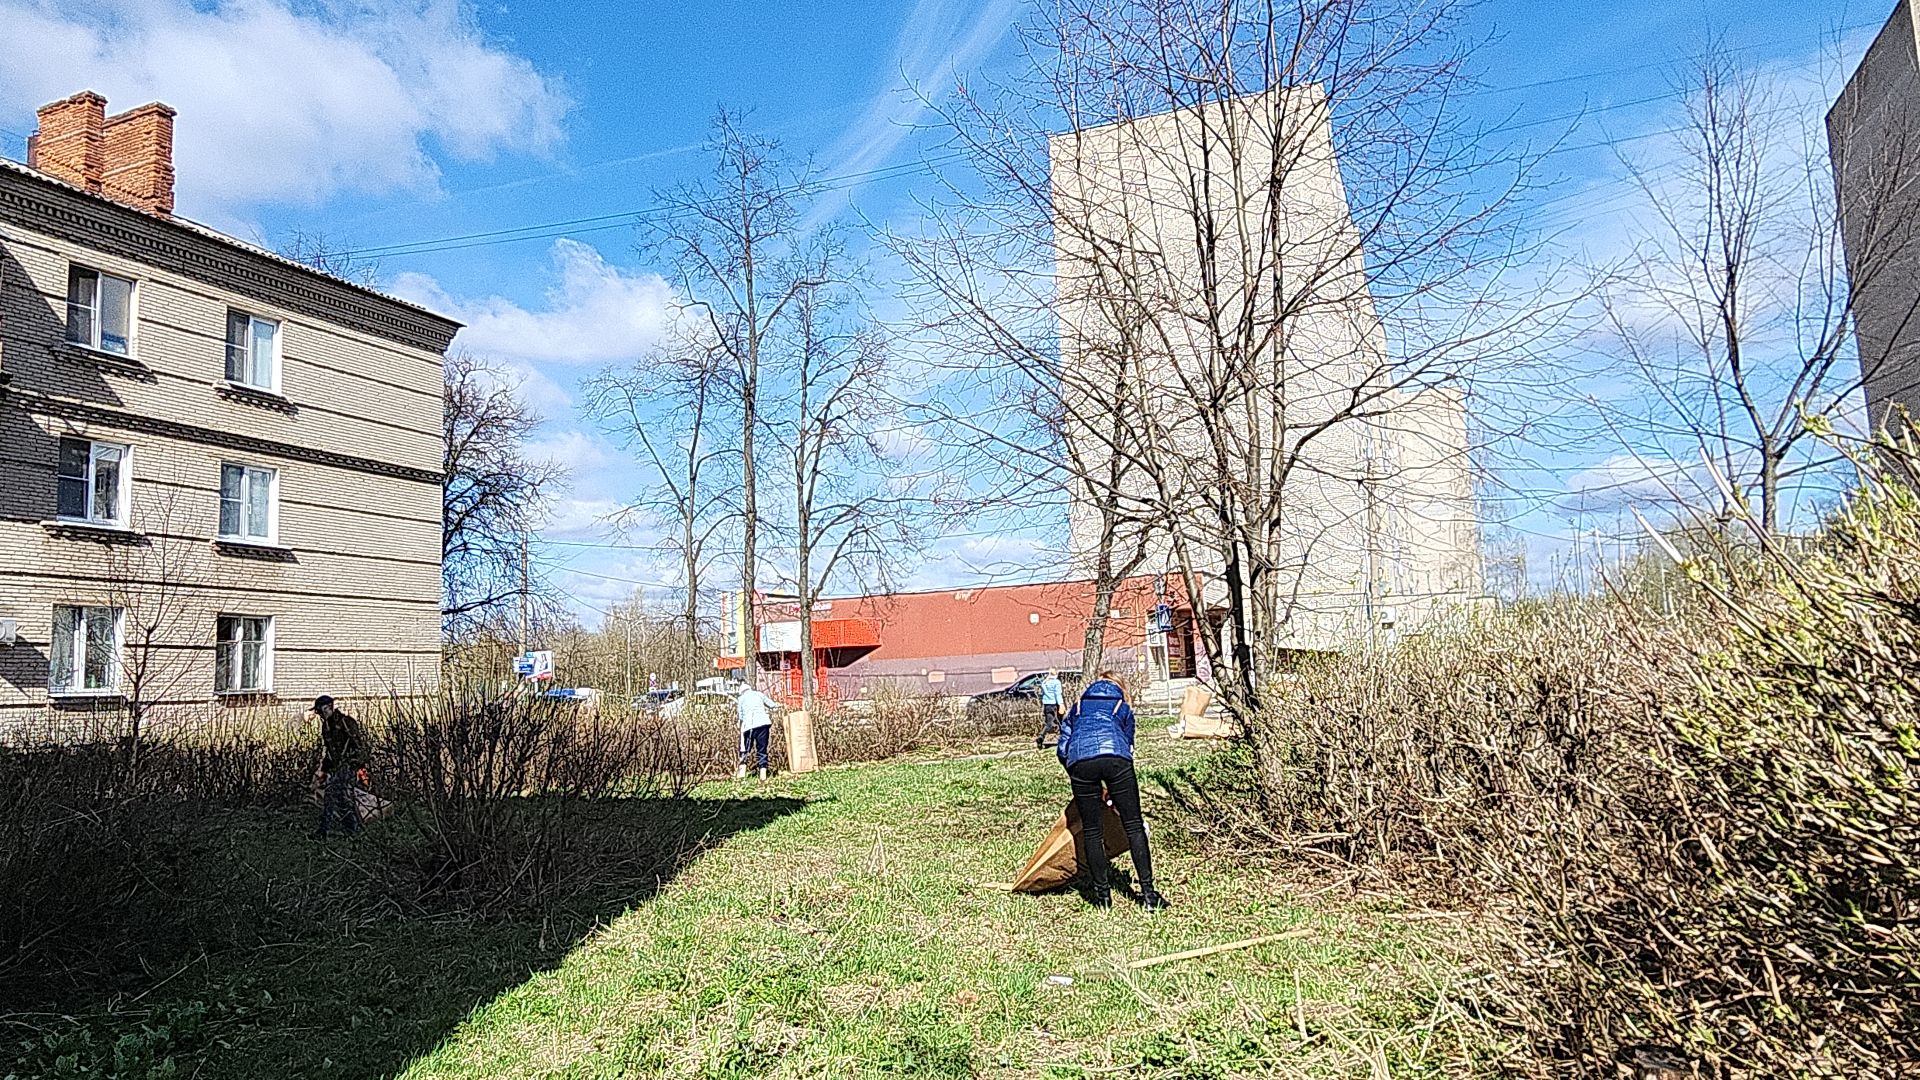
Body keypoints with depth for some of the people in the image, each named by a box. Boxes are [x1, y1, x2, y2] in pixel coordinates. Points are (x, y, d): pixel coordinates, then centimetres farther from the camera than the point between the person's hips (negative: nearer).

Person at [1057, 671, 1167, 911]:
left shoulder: (1077, 708, 34)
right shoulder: (1123, 708, 32)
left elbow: (1062, 750, 26)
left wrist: (1077, 778, 38)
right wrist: (1114, 791, 39)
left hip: (1080, 761, 1)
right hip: (1116, 758, -1)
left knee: (1091, 831, 10)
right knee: (1134, 826, 6)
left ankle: (1102, 894, 16)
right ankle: (1148, 893, 5)